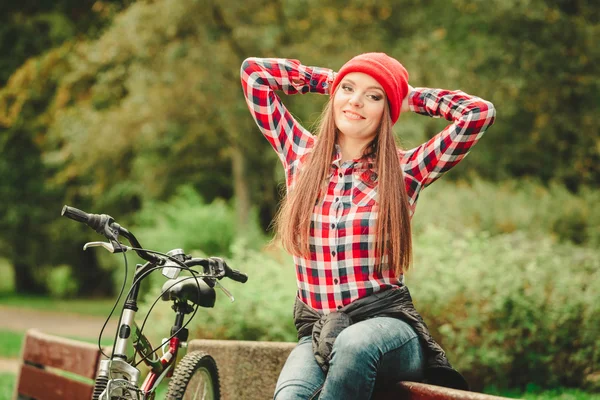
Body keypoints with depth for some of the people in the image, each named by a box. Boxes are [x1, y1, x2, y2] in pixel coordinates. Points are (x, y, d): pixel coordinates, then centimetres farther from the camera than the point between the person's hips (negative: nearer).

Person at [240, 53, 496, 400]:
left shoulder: (406, 170, 3)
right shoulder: (302, 153, 10)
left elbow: (480, 113, -6)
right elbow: (254, 71, 14)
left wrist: (407, 95, 7)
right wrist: (331, 79, 17)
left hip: (388, 322, -1)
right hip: (318, 331, 1)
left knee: (354, 345, -38)